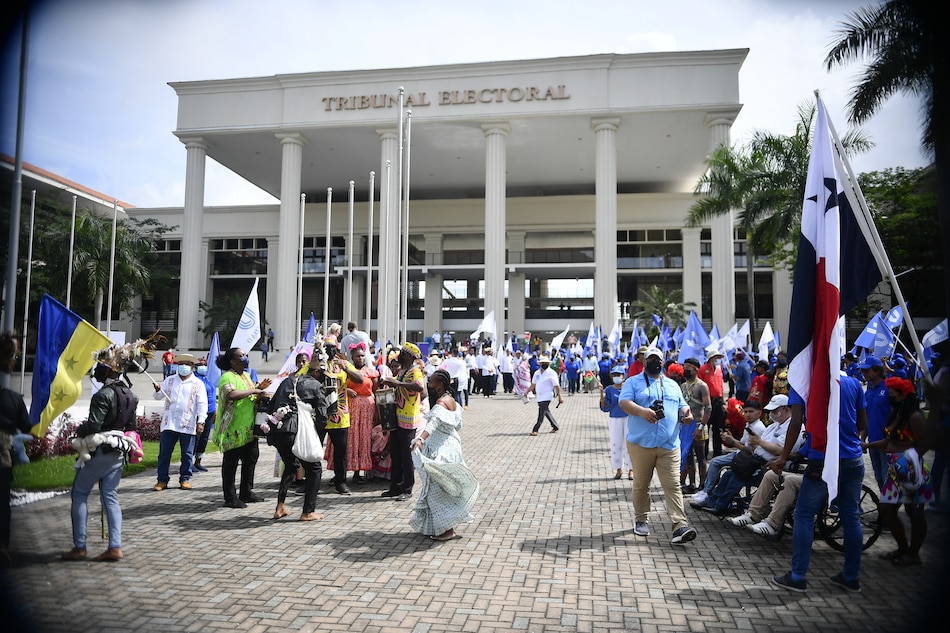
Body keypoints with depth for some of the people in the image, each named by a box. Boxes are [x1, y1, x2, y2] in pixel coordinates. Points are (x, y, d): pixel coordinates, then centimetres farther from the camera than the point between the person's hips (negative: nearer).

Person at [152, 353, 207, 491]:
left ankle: (185, 479, 14)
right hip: (169, 423, 2)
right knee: (164, 453, 3)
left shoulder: (198, 384, 4)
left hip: (188, 424, -2)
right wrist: (158, 390, -14)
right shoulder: (169, 380, 12)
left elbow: (202, 404, -1)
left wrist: (200, 421, -9)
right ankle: (162, 480, 11)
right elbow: (158, 397, 9)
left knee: (187, 454, 4)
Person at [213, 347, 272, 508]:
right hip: (233, 429, -9)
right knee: (230, 462, 0)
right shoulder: (227, 377, -13)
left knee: (251, 457, 14)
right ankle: (230, 498, 7)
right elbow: (231, 394, -34)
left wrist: (259, 388, 9)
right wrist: (252, 390, -24)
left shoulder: (245, 375, 16)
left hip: (248, 428, 9)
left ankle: (246, 492, 27)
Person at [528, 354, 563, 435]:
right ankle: (555, 427, 27)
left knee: (541, 413, -9)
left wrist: (560, 396, -10)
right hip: (539, 396, 7)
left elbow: (556, 386, -9)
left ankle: (535, 430, -7)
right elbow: (533, 384, 18)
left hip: (546, 396, -7)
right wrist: (527, 392, 14)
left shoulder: (551, 373, -9)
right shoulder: (537, 373, 9)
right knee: (546, 412, 14)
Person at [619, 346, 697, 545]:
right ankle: (640, 520, 24)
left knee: (673, 485, -6)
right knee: (641, 485, 8)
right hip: (641, 444, -2)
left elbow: (681, 406, 21)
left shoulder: (672, 385, 19)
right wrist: (642, 411, -30)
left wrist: (686, 412, -4)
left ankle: (679, 526, -10)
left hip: (669, 445, 2)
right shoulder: (633, 382, 5)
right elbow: (624, 403, -10)